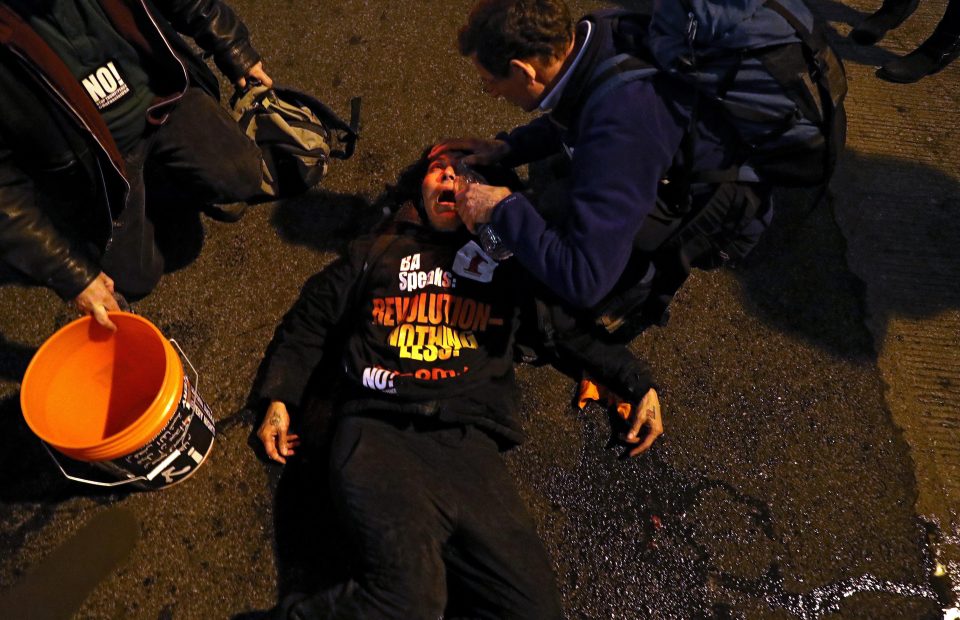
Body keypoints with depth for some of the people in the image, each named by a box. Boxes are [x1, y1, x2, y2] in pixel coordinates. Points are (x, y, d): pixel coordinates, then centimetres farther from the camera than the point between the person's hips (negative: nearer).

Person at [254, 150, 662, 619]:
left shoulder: (507, 261, 24)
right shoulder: (377, 252, 24)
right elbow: (309, 321, 25)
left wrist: (638, 383, 22)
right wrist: (280, 400, 12)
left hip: (467, 442, 3)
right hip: (377, 429, -2)